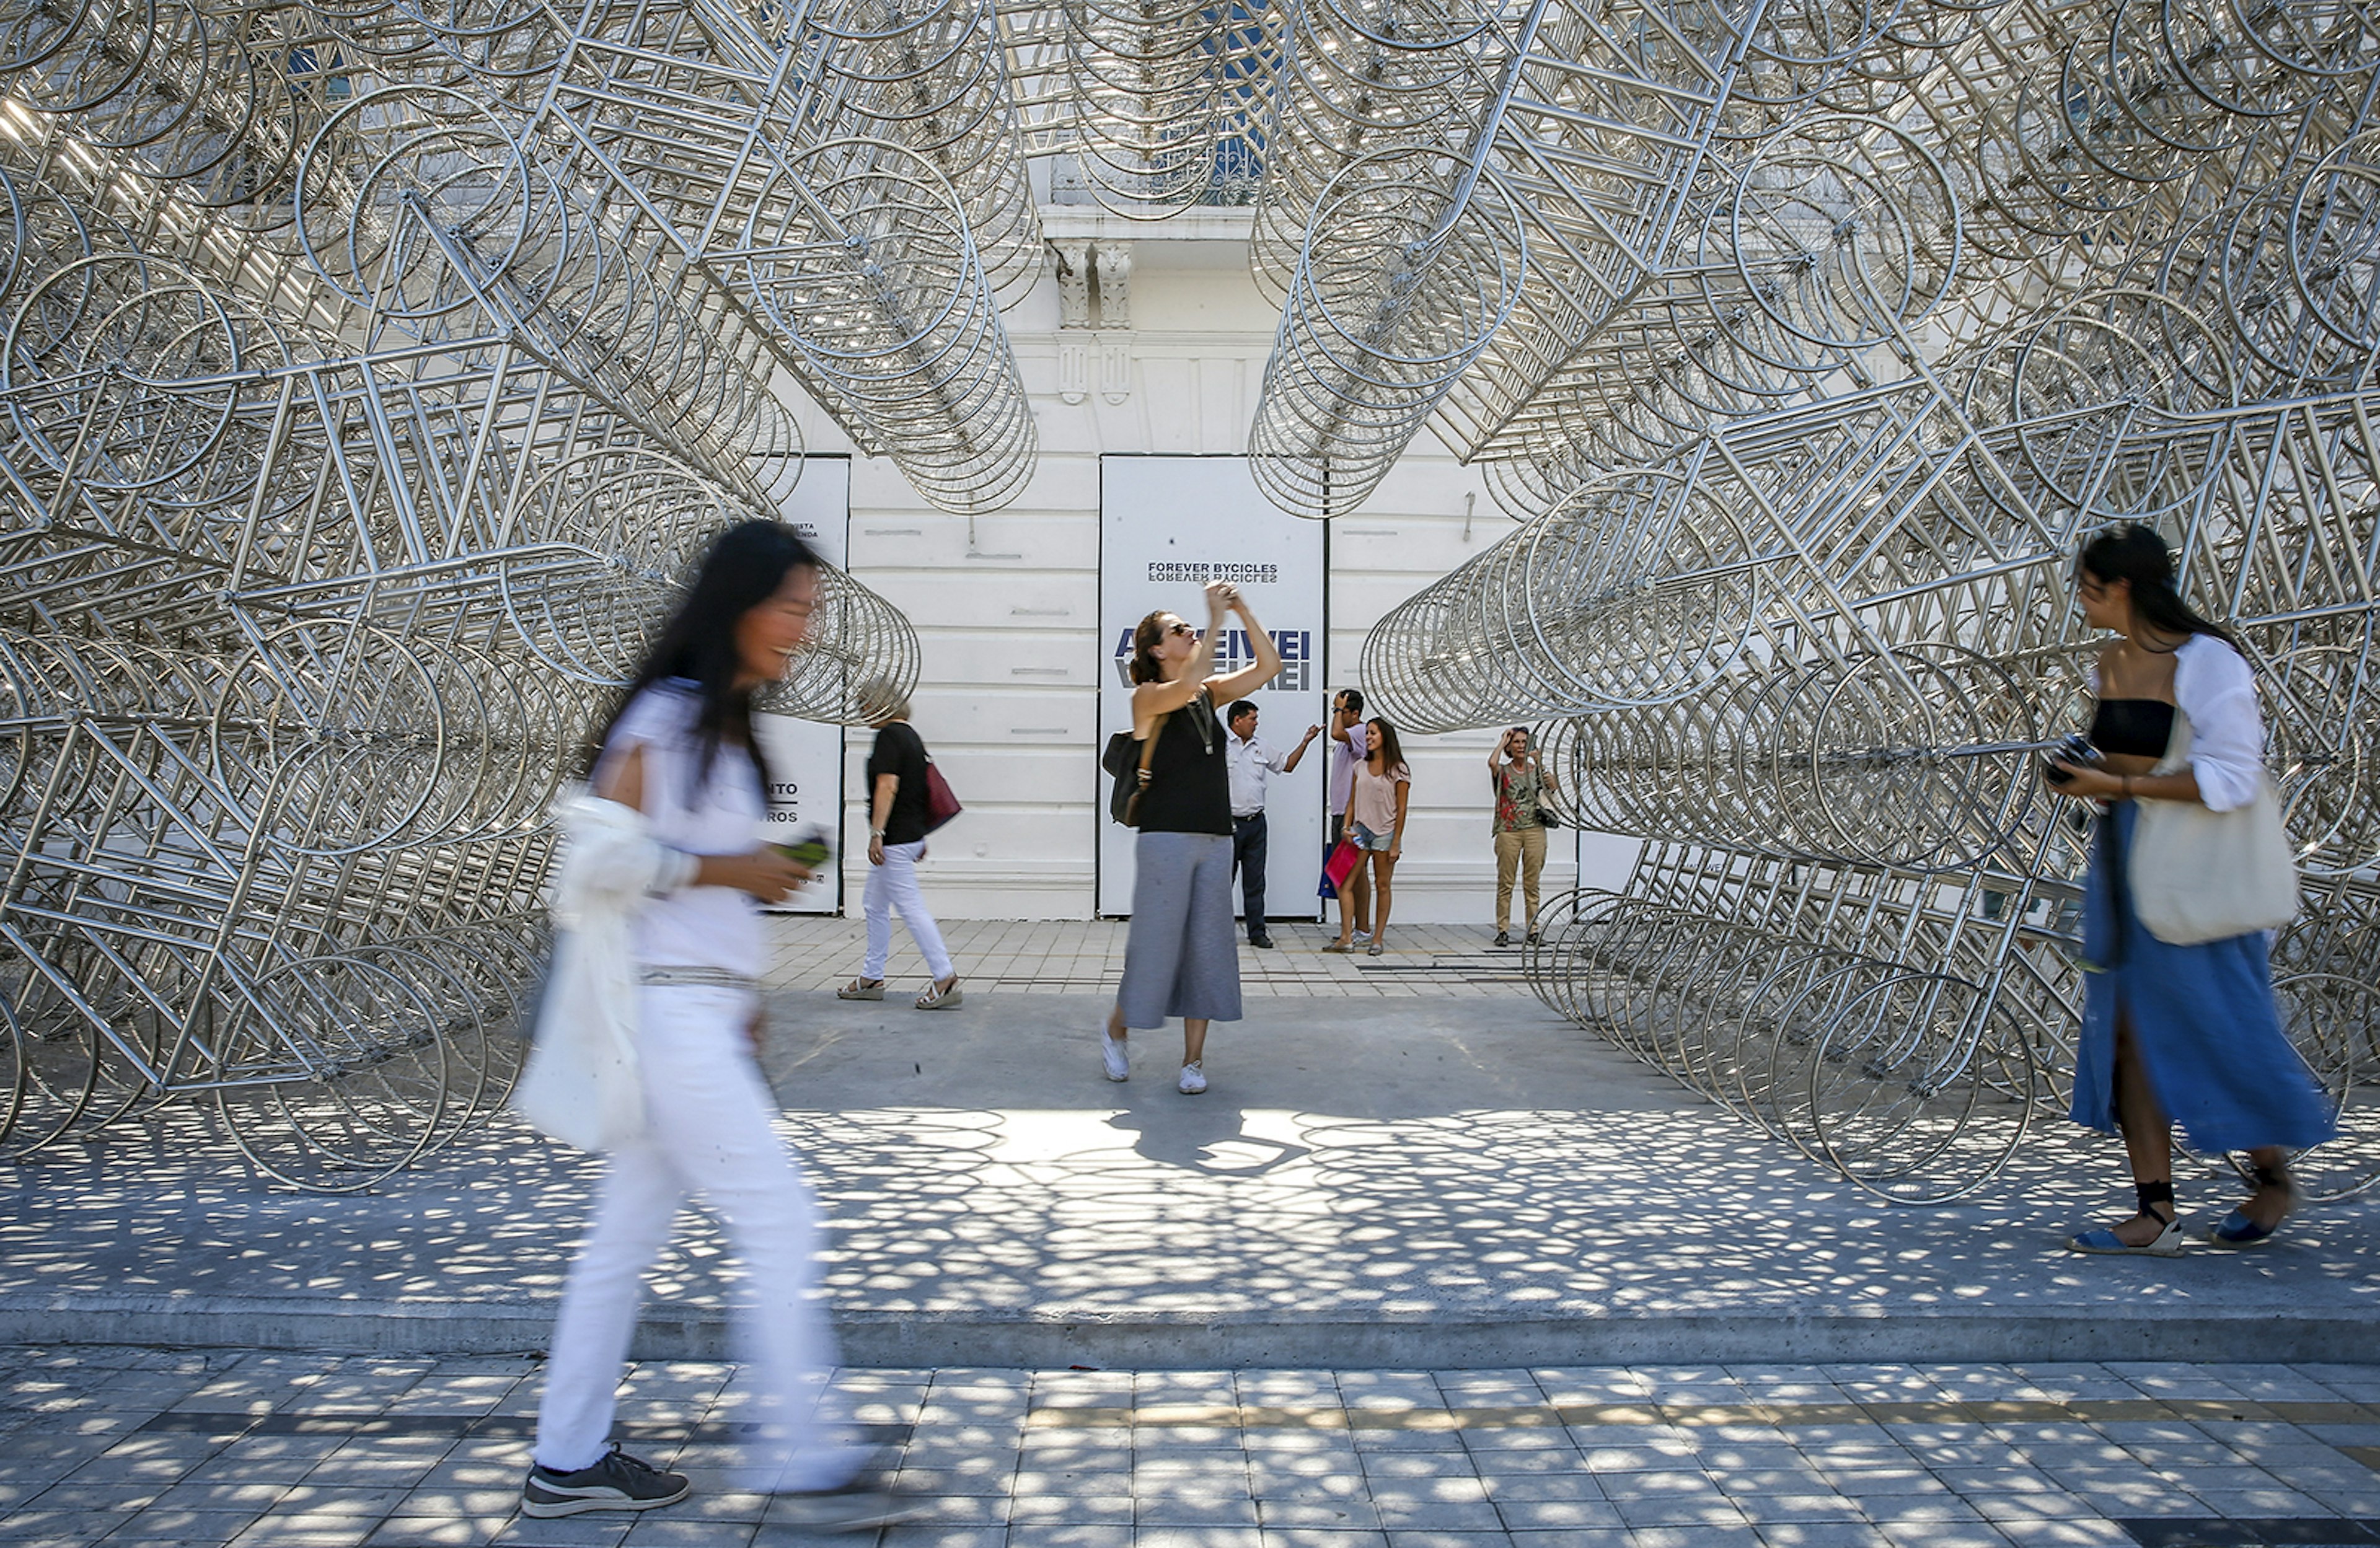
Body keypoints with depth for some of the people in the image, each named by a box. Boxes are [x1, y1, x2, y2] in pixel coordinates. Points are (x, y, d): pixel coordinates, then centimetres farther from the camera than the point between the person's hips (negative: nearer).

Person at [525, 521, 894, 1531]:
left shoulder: (725, 728, 17)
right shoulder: (663, 717, -10)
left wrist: (742, 1004, 17)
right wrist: (726, 870, -16)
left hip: (707, 1015, 9)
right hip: (668, 1009, -9)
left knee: (628, 1235, 12)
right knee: (781, 1224, -7)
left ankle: (568, 1463, 21)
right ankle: (804, 1455, 1)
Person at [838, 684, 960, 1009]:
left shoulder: (889, 736, -13)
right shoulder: (912, 736, 16)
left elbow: (887, 786, -22)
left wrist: (877, 833, -24)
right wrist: (919, 838, 25)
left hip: (894, 840, -10)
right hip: (911, 834, 10)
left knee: (912, 909, -9)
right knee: (875, 906, 17)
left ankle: (947, 980, -10)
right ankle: (872, 979, 24)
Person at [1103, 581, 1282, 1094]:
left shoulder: (1210, 695, 13)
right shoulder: (1148, 697, -4)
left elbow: (1269, 666, 11)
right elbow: (1186, 686, -26)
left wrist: (1243, 613, -1)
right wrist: (1215, 620, -20)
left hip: (1215, 840, 6)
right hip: (1166, 838, -6)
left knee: (1208, 947, 3)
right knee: (1156, 941, -1)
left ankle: (1194, 1060, 9)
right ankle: (1115, 1033, 22)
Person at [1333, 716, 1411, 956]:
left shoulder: (1398, 770, -4)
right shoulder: (1361, 767, 10)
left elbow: (1401, 809, -5)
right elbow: (1352, 802, 12)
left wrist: (1396, 844, -9)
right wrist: (1347, 828, -3)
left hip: (1385, 832, -4)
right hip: (1360, 830, 4)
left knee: (1382, 885, 2)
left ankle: (1378, 939, 8)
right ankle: (1346, 937, -5)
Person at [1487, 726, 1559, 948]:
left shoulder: (1537, 770, 12)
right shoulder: (1503, 771, 6)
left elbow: (1558, 793, 3)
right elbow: (1492, 762, -18)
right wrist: (1502, 742, -3)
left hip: (1534, 830, 2)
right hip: (1508, 831, -2)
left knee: (1532, 884, 3)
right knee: (1505, 883, -2)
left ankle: (1533, 929, 8)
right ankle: (1503, 930, 3)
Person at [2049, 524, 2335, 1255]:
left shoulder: (2206, 662, -15)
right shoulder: (2111, 662, 10)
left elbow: (2230, 778, -20)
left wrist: (2120, 785, -22)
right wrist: (2085, 775, 4)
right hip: (2124, 865, 8)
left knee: (2218, 1030, 3)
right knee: (2126, 1032, 5)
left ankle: (2274, 1178, 28)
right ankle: (2156, 1213, 10)